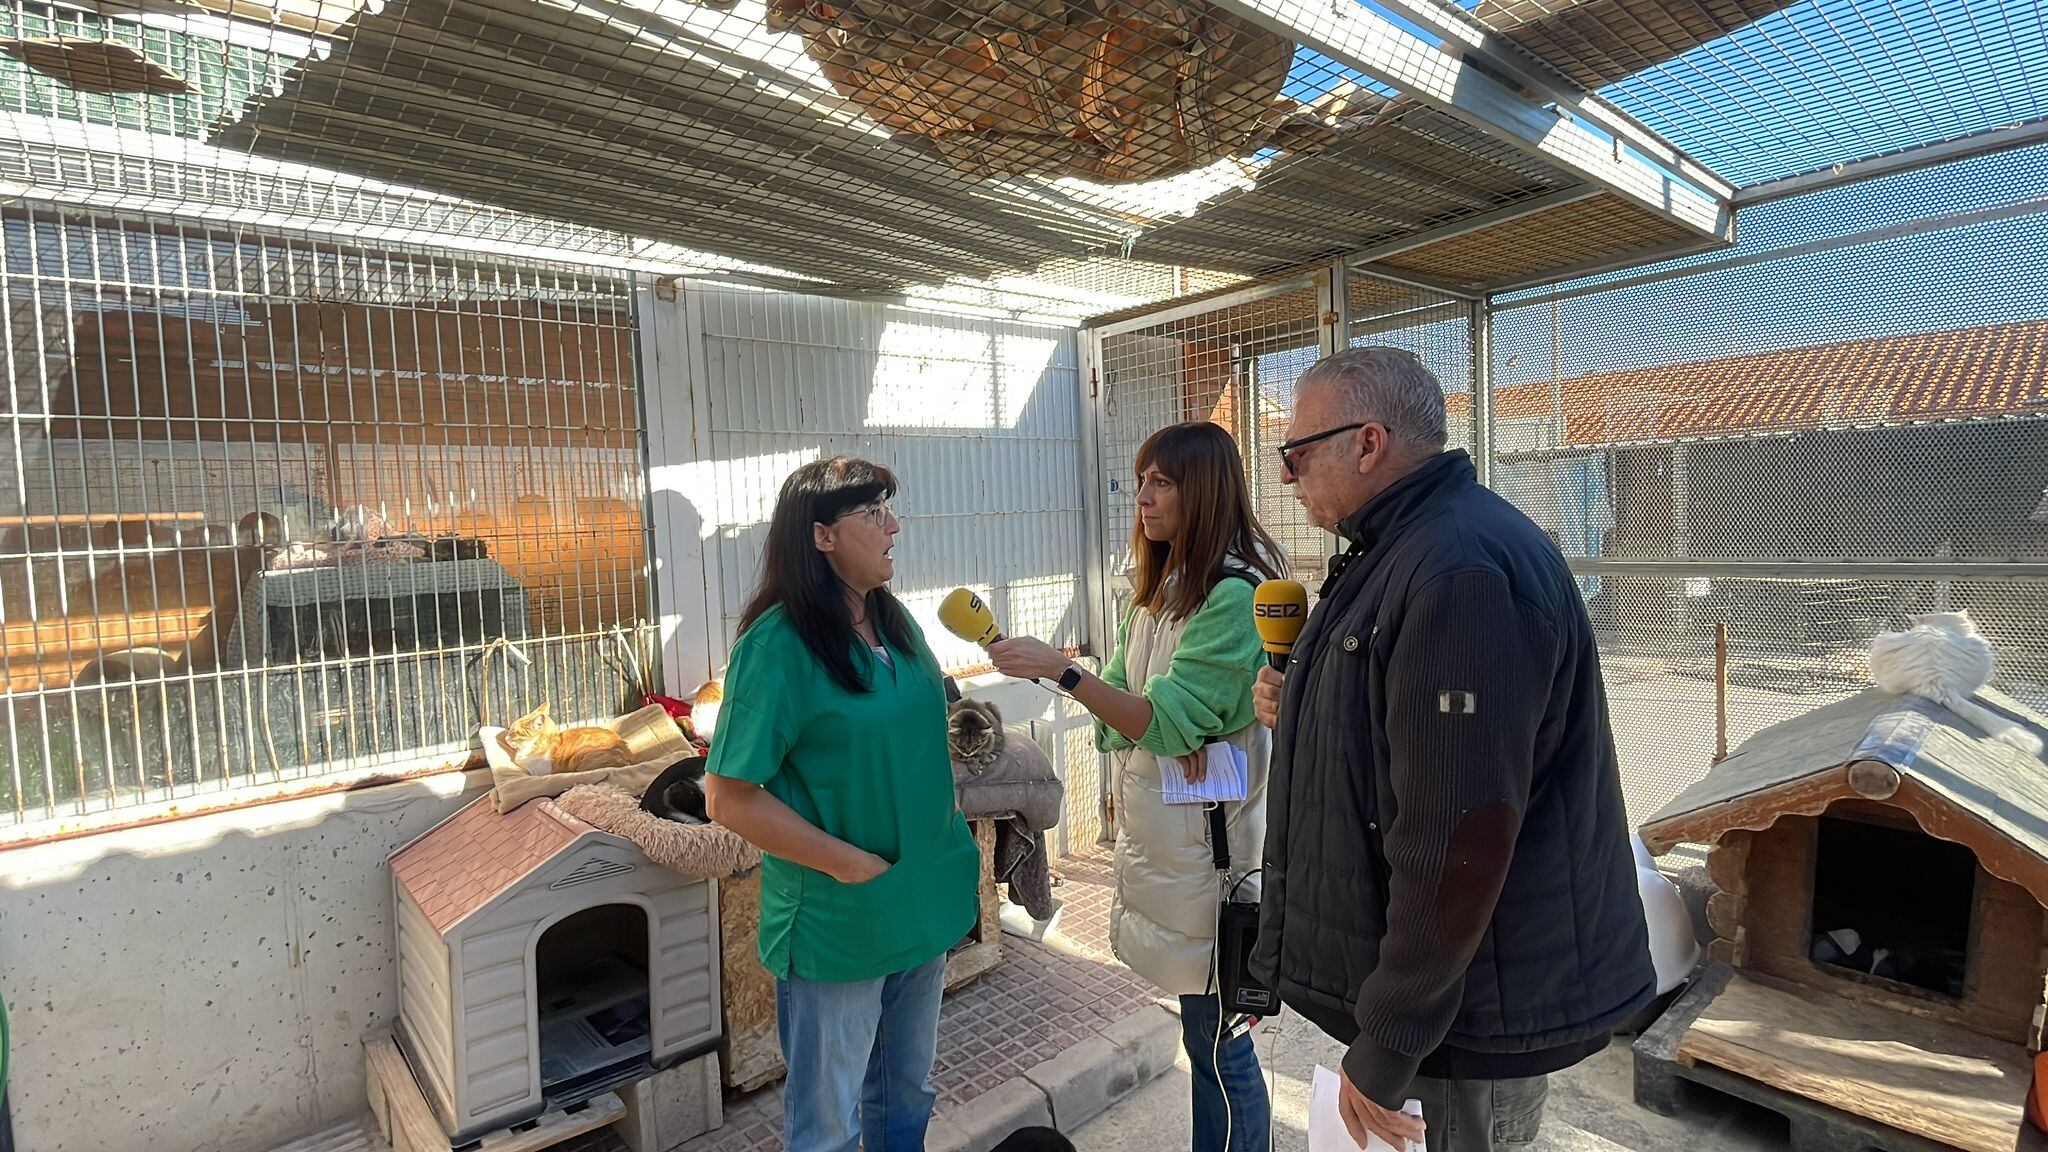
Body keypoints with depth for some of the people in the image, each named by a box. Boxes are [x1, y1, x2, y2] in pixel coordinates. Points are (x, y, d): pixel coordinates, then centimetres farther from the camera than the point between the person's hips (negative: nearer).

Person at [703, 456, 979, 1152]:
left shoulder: (895, 624, 2)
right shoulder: (779, 644, -19)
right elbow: (729, 798, -19)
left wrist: (952, 833, 4)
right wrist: (850, 862, -20)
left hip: (925, 904, 7)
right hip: (836, 926, -6)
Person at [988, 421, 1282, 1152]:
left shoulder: (1233, 593, -15)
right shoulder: (1159, 588, 12)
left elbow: (1170, 721, -20)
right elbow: (1118, 709, 9)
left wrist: (1059, 670, -25)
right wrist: (1161, 733, -10)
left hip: (1206, 836, -7)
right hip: (1153, 825, 7)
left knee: (1217, 1041, 5)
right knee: (1206, 1035, 17)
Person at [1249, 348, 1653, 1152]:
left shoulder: (1462, 571, -25)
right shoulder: (1405, 550, 10)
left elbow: (1459, 839, -28)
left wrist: (1387, 1047, -20)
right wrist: (1302, 713, 1)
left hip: (1476, 1015, -9)